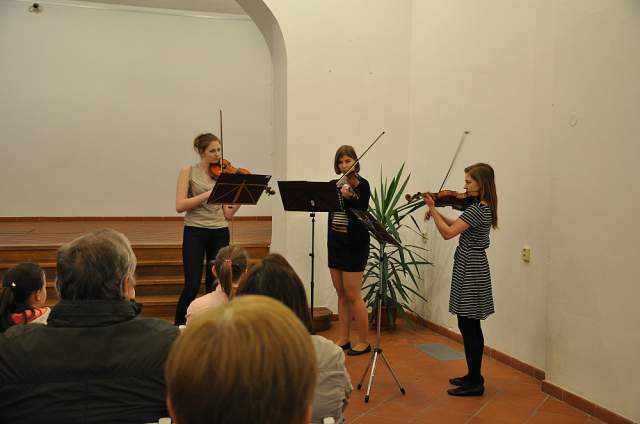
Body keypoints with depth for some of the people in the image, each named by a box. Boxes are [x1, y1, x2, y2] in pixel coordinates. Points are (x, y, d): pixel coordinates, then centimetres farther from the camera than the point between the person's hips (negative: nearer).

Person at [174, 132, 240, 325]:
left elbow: (228, 214, 2)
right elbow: (180, 206, -11)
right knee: (192, 286, -8)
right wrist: (208, 194, -19)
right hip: (195, 232, -3)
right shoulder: (189, 171, 0)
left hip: (220, 233, 3)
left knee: (214, 286, 6)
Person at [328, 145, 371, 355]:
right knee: (341, 295, 11)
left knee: (353, 295, -3)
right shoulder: (333, 185, 12)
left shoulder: (362, 185, -7)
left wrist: (348, 197, -34)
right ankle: (343, 339, 20)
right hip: (335, 241, 6)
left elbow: (360, 213, -19)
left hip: (354, 243, -6)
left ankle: (363, 341, 9)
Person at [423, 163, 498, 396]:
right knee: (471, 326, 15)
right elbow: (456, 225, 20)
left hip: (469, 271, -10)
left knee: (467, 326, -4)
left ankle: (475, 382, 4)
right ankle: (474, 376, 25)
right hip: (474, 268, 10)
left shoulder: (476, 209, -19)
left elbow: (448, 233, -24)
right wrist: (437, 212, 8)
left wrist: (432, 209, -15)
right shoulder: (484, 208, 12)